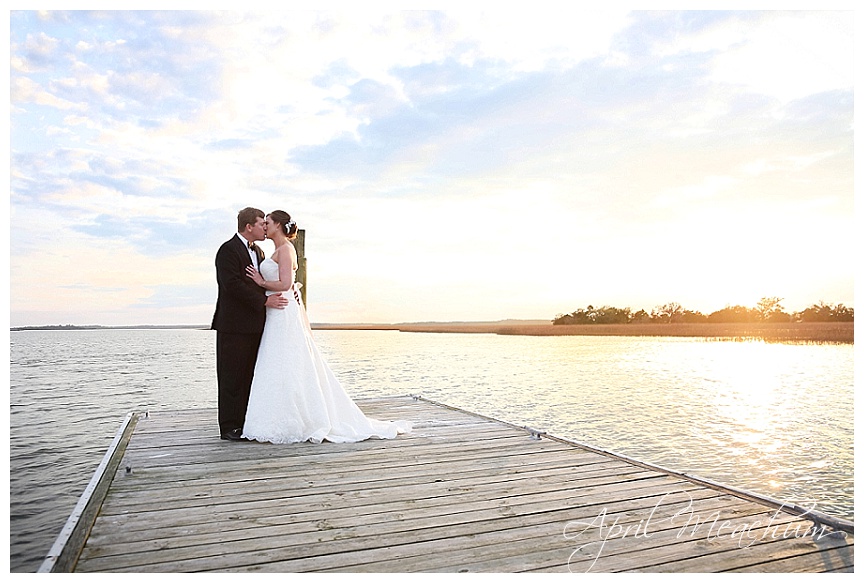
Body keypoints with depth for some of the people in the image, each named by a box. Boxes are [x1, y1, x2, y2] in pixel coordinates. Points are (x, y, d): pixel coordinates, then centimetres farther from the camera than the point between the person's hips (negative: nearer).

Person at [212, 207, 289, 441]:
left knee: (249, 376, 11)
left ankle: (245, 423, 18)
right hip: (234, 325, -8)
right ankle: (229, 427, 6)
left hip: (254, 325, 8)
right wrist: (265, 301, -19)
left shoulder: (258, 251, 18)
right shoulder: (228, 249, -9)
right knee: (232, 377, -1)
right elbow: (233, 284, -19)